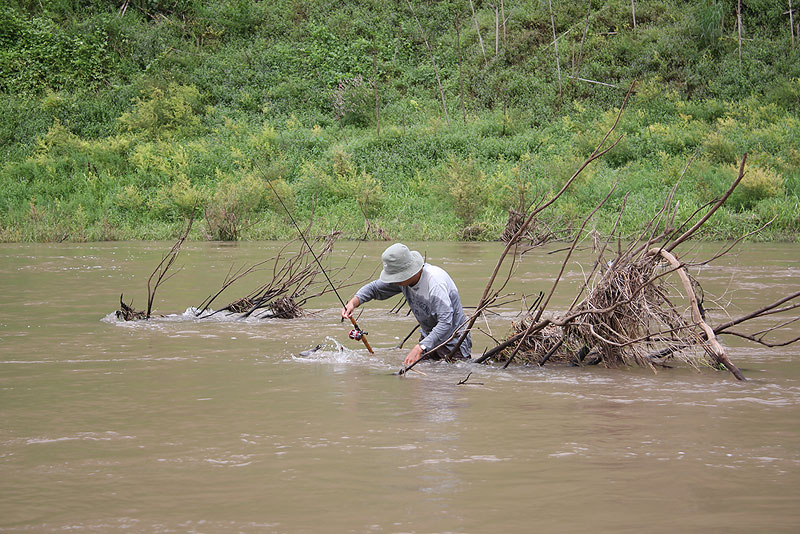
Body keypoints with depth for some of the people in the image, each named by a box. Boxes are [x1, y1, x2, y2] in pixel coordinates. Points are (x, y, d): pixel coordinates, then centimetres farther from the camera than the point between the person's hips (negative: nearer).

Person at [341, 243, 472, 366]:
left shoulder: (435, 282, -32)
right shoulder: (403, 277, -7)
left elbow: (446, 324, -37)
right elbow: (375, 288, 9)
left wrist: (419, 348, -42)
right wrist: (353, 303, -11)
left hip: (452, 343, -7)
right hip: (429, 337, 7)